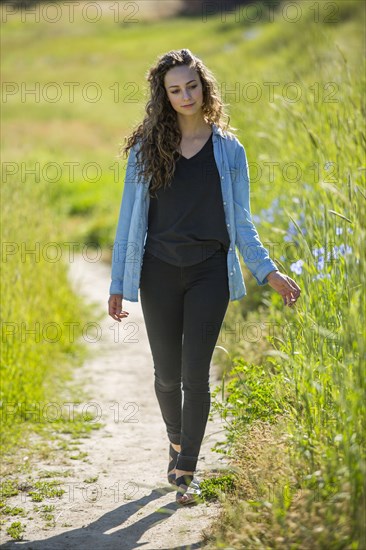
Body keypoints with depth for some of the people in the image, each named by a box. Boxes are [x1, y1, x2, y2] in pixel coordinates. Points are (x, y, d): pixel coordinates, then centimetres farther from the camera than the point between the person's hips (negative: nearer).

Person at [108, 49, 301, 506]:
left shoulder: (228, 150, 4)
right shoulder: (146, 149, 3)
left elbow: (241, 223, 8)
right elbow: (129, 220, 5)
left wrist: (269, 272, -2)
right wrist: (118, 284, 3)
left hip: (209, 271, 0)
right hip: (160, 272, 1)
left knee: (195, 373, -4)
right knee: (167, 373, 8)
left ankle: (186, 470, 8)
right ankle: (177, 442, 36)